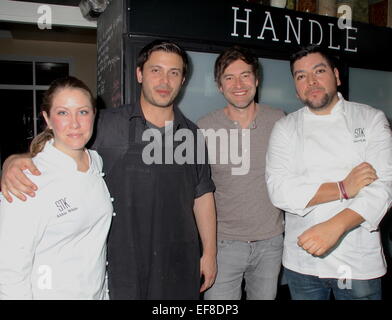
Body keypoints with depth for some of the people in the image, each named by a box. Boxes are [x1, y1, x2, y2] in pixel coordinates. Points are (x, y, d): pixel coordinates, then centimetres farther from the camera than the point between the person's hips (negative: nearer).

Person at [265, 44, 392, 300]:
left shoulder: (371, 119, -1)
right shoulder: (286, 128, 0)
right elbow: (280, 190, -12)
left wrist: (334, 226, -26)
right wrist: (343, 189, -18)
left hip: (360, 262, 0)